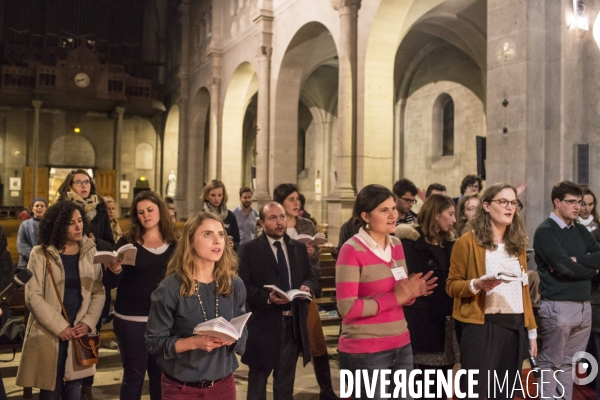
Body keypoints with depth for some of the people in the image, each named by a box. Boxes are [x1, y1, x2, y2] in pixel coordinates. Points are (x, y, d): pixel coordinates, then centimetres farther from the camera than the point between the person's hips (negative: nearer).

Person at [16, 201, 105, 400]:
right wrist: (60, 327, -15)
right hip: (48, 334, -2)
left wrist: (88, 323, -10)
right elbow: (33, 296, -10)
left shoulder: (90, 252, 5)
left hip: (78, 333, 2)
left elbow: (98, 292, 4)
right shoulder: (41, 254, -4)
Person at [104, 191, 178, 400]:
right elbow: (110, 284, -6)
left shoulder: (175, 243, 2)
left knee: (161, 373, 11)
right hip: (131, 320, -2)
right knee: (133, 374, 7)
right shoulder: (127, 242, -4)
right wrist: (115, 271, -26)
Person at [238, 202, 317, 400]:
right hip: (263, 324, -4)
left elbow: (310, 277, 13)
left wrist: (307, 287, -10)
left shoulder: (299, 247, 9)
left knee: (286, 379, 17)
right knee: (258, 378, 12)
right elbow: (243, 285, -10)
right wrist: (266, 297, -24)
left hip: (293, 323, 4)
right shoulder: (248, 249, -6)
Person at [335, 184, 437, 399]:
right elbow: (347, 308, -19)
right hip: (365, 352, -7)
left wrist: (411, 293, -5)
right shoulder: (352, 250, -14)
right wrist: (395, 298, -20)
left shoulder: (396, 245, 8)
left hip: (401, 346, 7)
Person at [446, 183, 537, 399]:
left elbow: (523, 289, 16)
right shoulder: (468, 241, -5)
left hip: (515, 327, 6)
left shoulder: (517, 243, 14)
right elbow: (451, 285, -5)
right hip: (481, 326, -6)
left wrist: (531, 329, 13)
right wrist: (476, 285, -24)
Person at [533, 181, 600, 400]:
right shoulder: (545, 231, -9)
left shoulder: (580, 230, 12)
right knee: (551, 363, 3)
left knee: (569, 362, 13)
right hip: (558, 306, -6)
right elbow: (565, 268, -18)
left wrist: (577, 261, -15)